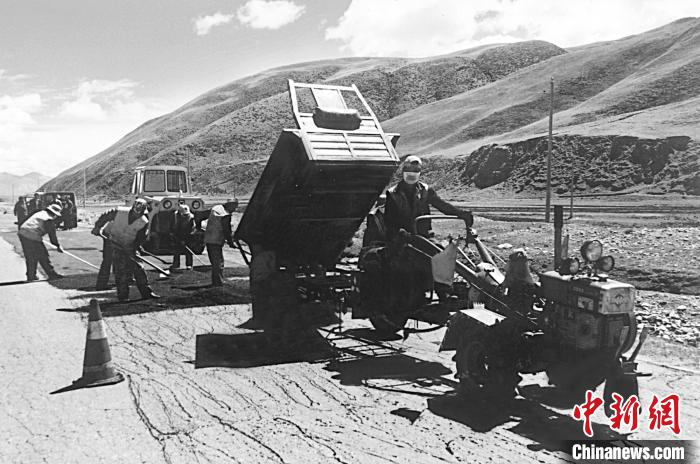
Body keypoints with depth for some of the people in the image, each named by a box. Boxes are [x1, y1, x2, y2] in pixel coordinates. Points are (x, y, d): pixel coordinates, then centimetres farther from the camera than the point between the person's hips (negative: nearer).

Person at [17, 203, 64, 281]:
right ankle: (52, 274, 10)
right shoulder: (50, 220, -3)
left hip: (22, 233, 8)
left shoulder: (40, 213, 20)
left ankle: (31, 276, 26)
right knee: (43, 257, 3)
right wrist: (58, 246, 14)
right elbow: (52, 236, 1)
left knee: (30, 257, 18)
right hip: (33, 237, -7)